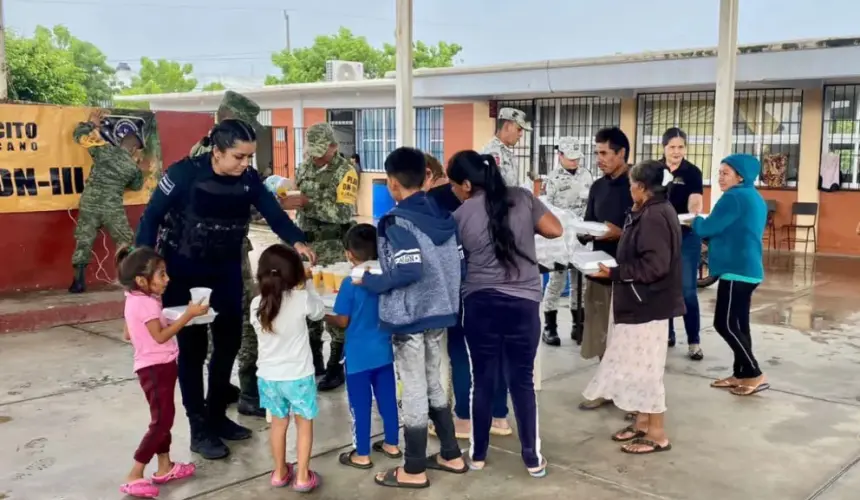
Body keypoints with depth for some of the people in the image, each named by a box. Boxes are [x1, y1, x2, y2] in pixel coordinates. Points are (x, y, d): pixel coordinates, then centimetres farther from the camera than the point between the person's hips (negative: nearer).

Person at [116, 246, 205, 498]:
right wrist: (188, 314, -25)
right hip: (156, 367, -10)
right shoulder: (146, 303, -21)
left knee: (164, 417, 19)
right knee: (161, 421, -6)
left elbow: (128, 334, 16)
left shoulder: (134, 299, 9)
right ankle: (134, 478, -3)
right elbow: (161, 336, -25)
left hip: (157, 366, 10)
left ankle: (165, 468, 29)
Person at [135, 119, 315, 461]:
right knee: (193, 346, 0)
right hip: (183, 272, -5)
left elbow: (273, 212, -16)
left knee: (229, 342, 10)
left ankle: (217, 417, 28)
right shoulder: (185, 174, -23)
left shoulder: (248, 179, -11)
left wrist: (297, 241, -34)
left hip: (227, 271, 5)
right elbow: (152, 216, -17)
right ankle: (199, 430, 11)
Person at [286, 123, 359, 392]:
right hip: (306, 244, 6)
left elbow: (343, 212, -21)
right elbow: (296, 199, 14)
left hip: (334, 249, -6)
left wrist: (309, 203, -27)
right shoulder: (304, 167, 9)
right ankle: (314, 360, 25)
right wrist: (287, 196, -8)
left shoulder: (345, 172, -11)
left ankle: (335, 367, 9)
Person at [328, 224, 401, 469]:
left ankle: (362, 455, 15)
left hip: (359, 355, -5)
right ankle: (392, 444, 29)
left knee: (360, 404, 5)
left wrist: (323, 316, 6)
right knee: (387, 399, 16)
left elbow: (343, 321, -11)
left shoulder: (350, 283, -17)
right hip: (384, 351, 5)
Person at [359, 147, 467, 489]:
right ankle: (451, 455, 29)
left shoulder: (396, 221, -16)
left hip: (409, 317, -7)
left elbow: (408, 272, -25)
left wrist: (369, 281, -12)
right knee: (432, 383, 20)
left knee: (414, 390, 2)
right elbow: (459, 264, 7)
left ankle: (414, 470, 14)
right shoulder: (443, 216, 6)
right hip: (439, 311, 8)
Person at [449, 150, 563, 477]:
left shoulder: (461, 216, -2)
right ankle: (533, 459, 16)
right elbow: (555, 230, 5)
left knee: (483, 379, 11)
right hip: (523, 302, 1)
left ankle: (478, 454, 22)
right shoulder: (522, 198, 1)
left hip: (480, 302, -1)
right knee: (523, 380, 9)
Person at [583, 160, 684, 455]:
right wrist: (616, 268, 5)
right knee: (637, 364, 17)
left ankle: (657, 434, 9)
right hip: (641, 301, 10)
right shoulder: (652, 213, 11)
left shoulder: (654, 217, -21)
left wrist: (615, 273, -20)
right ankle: (642, 422, 28)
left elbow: (654, 266, -26)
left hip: (648, 304, -10)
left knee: (644, 367, -2)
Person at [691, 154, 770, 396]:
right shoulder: (755, 198, 17)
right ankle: (740, 374, 17)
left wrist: (696, 219, 5)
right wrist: (708, 231, 17)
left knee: (724, 323, -6)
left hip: (736, 270, -10)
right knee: (738, 323, 12)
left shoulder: (734, 198, -15)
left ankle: (755, 375, -3)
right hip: (749, 269, 10)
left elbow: (706, 229, -16)